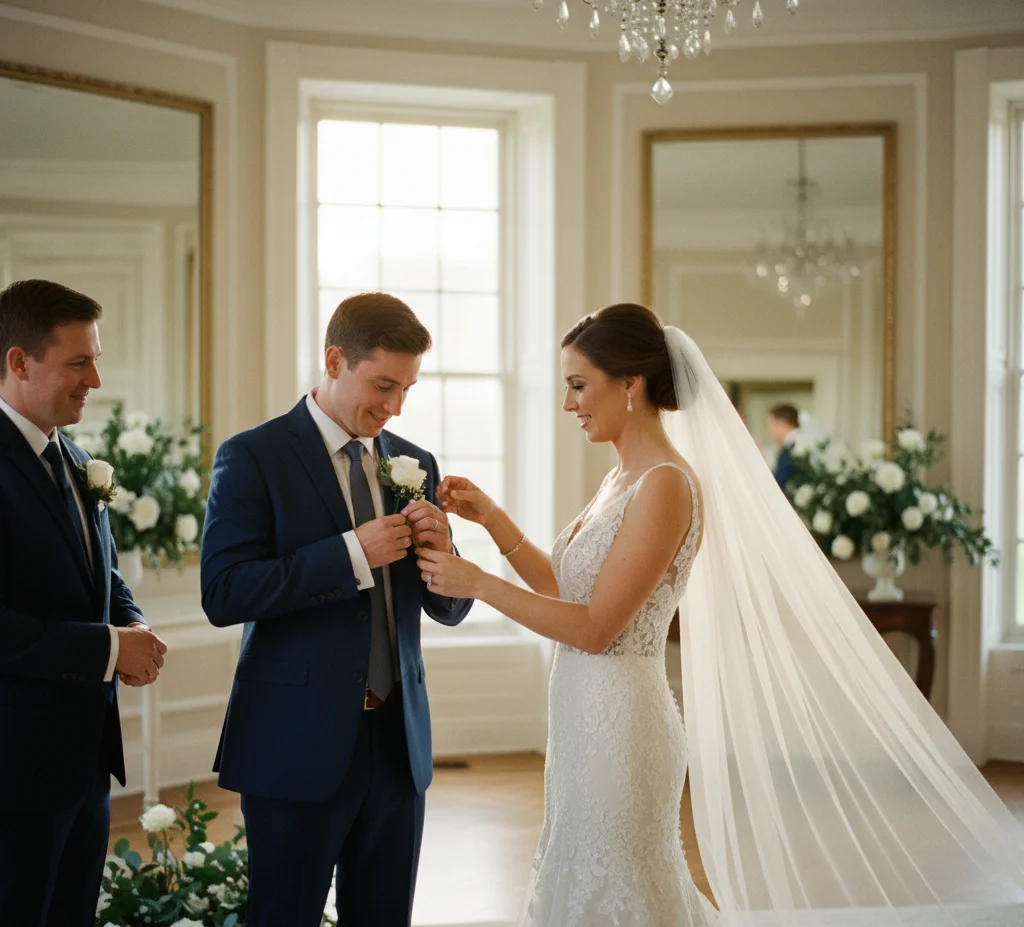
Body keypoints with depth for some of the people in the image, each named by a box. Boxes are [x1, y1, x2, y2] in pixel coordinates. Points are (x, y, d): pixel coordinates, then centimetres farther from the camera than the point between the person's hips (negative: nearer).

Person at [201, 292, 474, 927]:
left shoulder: (414, 464, 11)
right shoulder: (253, 458, -5)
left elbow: (449, 609, 14)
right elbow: (224, 594, -16)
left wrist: (441, 550, -8)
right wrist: (352, 553, -21)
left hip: (398, 740, 5)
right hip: (299, 746, -5)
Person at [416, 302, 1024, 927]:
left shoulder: (665, 484, -18)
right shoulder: (624, 478, 11)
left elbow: (594, 627, -20)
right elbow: (570, 591, 17)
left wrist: (476, 583, -15)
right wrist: (492, 519, 10)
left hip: (619, 722, -9)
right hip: (587, 716, 9)